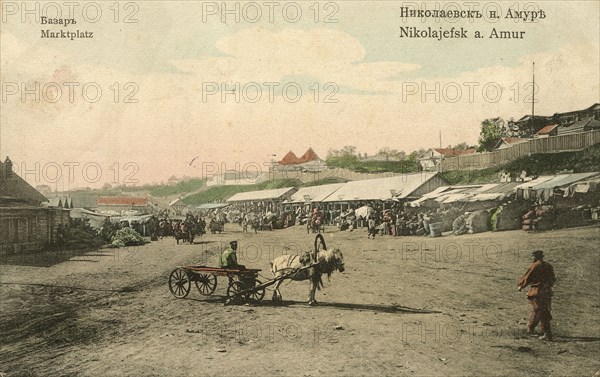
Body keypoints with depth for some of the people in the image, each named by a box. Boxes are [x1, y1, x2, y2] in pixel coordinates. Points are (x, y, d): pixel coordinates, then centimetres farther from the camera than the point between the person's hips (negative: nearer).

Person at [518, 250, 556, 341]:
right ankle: (530, 328, 36)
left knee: (541, 313, -3)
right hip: (547, 292, 7)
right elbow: (553, 279, 14)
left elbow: (527, 278, -6)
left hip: (537, 292, -7)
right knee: (536, 310, 21)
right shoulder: (548, 266, 8)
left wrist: (520, 286, 9)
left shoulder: (534, 266, -10)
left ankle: (548, 334, -6)